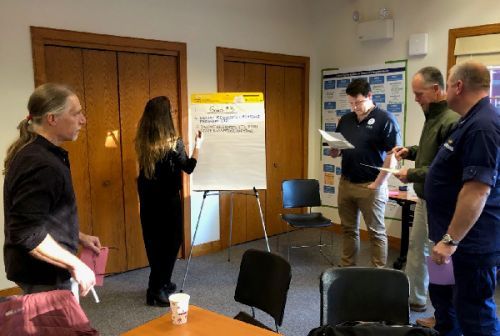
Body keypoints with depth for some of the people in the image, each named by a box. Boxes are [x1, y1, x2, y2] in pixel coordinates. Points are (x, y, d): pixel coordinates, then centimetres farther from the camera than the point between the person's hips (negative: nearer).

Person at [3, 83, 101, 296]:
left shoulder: (32, 152, 8)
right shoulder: (41, 165, -25)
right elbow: (27, 233, -29)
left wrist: (79, 237, 16)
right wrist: (75, 264, -24)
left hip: (40, 271, 10)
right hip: (45, 276, -10)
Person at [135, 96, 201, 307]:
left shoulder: (142, 142, -2)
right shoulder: (173, 143, -17)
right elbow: (188, 167, -3)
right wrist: (197, 146, 8)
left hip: (148, 199, 6)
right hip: (168, 200, -6)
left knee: (154, 242, 15)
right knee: (170, 242, 7)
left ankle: (161, 284, 30)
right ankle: (157, 290, 11)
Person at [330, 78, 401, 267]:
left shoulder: (385, 120, -9)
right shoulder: (345, 120, 9)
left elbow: (393, 155, -12)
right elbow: (335, 153, 15)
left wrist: (377, 184, -14)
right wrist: (334, 150, -9)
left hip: (370, 186, -6)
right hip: (345, 183, 6)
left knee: (376, 232, 5)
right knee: (348, 229, 14)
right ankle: (347, 268, 26)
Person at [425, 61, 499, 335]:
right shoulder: (472, 122, 12)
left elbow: (478, 190, -29)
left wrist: (450, 240, -26)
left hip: (470, 242, -11)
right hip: (459, 238, 11)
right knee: (443, 299, 23)